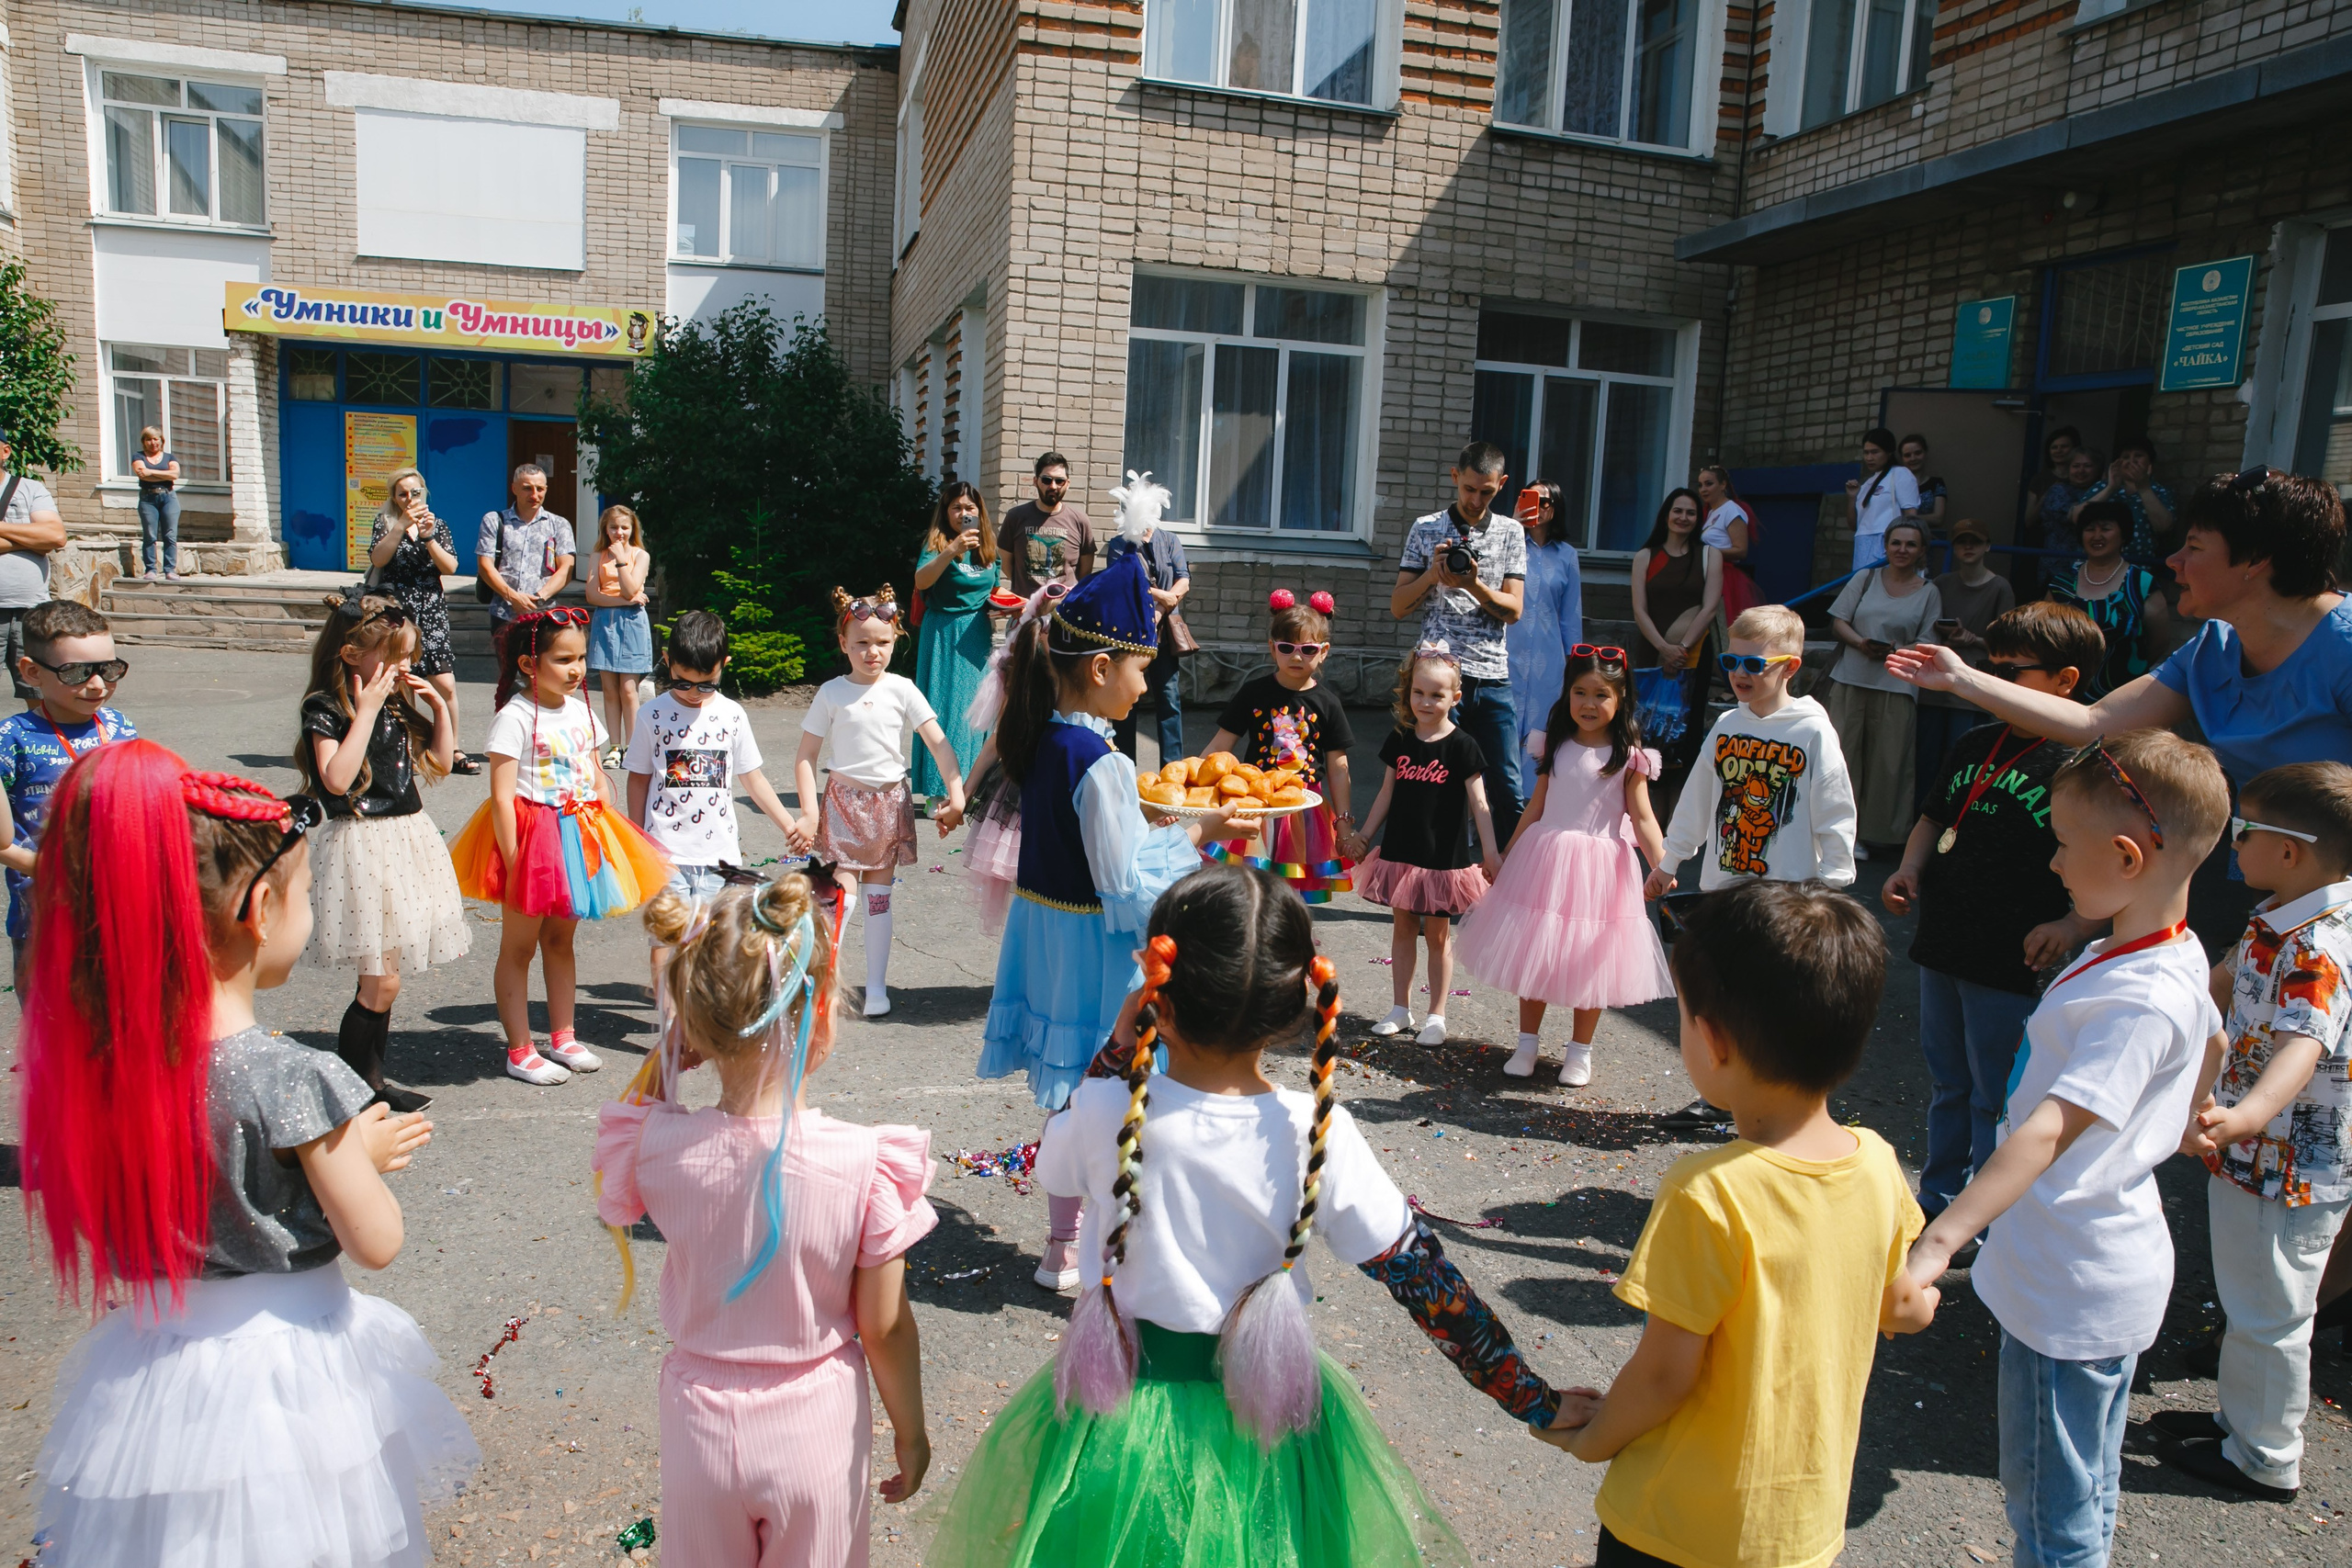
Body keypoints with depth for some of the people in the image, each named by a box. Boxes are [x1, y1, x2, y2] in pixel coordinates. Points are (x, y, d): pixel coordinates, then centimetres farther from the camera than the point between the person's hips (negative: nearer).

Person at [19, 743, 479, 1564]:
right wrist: (363, 1155, 3)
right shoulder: (291, 1079, -25)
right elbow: (376, 1242, -16)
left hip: (152, 1367, 6)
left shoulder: (95, 1056, -7)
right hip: (288, 1366, -5)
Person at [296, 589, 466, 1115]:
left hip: (407, 837, 7)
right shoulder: (325, 709, -10)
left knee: (383, 976, 12)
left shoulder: (399, 703, 11)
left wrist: (440, 705, 6)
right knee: (381, 980, -8)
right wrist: (367, 710, -22)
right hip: (363, 844, -7)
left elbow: (439, 763, 17)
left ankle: (372, 1078, 21)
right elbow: (337, 778, -24)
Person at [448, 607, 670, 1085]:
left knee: (561, 939, 17)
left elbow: (598, 779, 15)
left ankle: (562, 1037, 29)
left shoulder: (580, 711, 8)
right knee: (518, 945, 5)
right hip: (532, 837, -7)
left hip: (578, 838, 7)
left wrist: (607, 831, 7)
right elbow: (501, 795, -16)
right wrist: (512, 861, -19)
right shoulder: (515, 717, -13)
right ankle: (520, 1051, 13)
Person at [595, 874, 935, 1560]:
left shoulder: (659, 1148, -22)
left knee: (703, 1556, 26)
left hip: (702, 1430, 1)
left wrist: (665, 1056, -9)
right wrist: (910, 1431, 3)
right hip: (818, 1433, -1)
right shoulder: (865, 1164, -25)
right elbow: (885, 1328, -14)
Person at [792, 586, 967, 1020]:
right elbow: (805, 757, -3)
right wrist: (810, 812, -11)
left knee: (879, 896, 8)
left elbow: (938, 744, -7)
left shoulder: (902, 690, -2)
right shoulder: (832, 693, -3)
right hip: (843, 800, -1)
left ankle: (876, 985, 15)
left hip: (889, 802, 1)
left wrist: (956, 796, -16)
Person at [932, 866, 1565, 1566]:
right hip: (1264, 1418, 1)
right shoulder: (1319, 1134, -20)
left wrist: (1118, 1048, 1)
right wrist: (1534, 1401, -2)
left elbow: (1055, 1167, 4)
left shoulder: (1107, 1109, -21)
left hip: (1120, 1401, 0)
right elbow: (1422, 1277, -13)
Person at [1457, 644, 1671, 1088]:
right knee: (1532, 957, 7)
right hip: (1544, 860, 3)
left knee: (1588, 963, 6)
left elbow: (1642, 818, -7)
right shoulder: (1555, 745, 5)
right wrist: (1506, 855, 15)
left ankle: (1580, 1051, 23)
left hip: (1599, 868, -3)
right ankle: (1527, 1043, 23)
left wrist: (1662, 866, -20)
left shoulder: (1629, 756, -5)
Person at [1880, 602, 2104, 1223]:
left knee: (1996, 1100, 4)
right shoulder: (1972, 746, 8)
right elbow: (1933, 820, 20)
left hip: (2013, 964, -7)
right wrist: (1909, 869, 2)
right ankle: (1937, 1200, 37)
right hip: (1942, 947, 7)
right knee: (1947, 1085, 21)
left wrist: (2074, 926, -27)